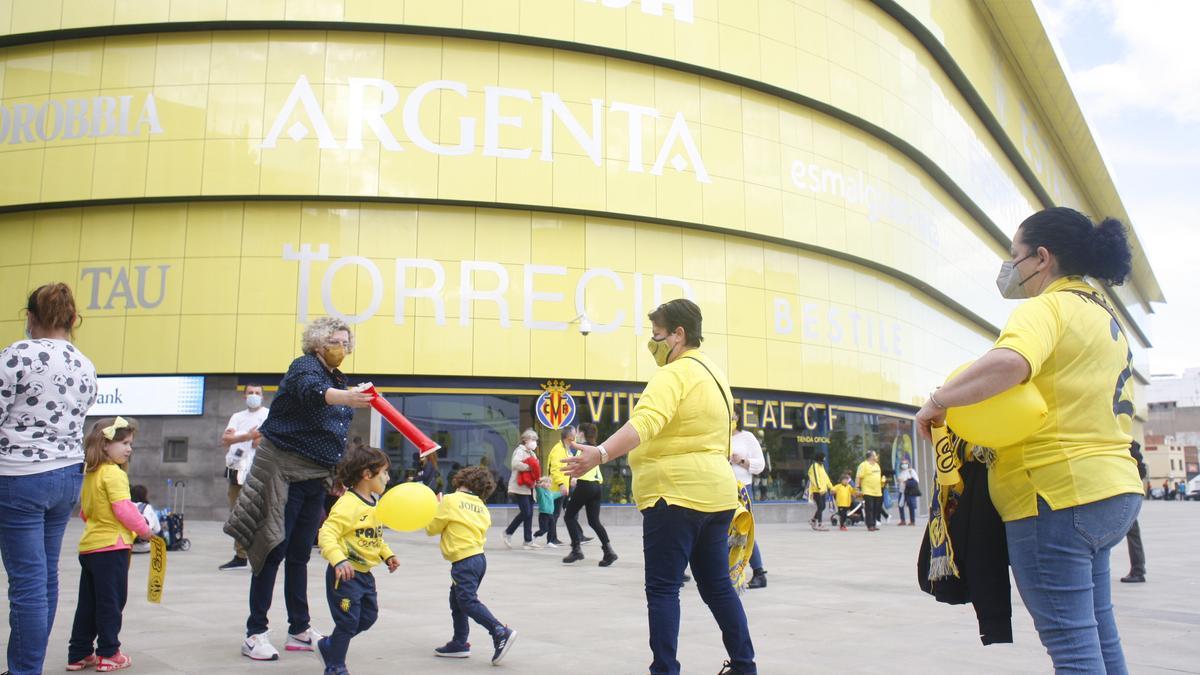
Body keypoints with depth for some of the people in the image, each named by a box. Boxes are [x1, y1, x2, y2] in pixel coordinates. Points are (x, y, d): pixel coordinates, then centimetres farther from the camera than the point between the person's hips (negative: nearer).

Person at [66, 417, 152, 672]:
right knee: (111, 601, 1)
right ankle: (108, 655, 8)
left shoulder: (89, 473, 13)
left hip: (89, 545, 9)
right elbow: (123, 509, -20)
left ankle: (79, 654, 21)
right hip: (111, 546, -9)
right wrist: (144, 529, -8)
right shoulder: (114, 473, -15)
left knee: (88, 603, 14)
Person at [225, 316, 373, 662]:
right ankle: (255, 633, 4)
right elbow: (312, 392, -38)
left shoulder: (339, 380, 13)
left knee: (300, 554, 12)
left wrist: (336, 477, 18)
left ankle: (300, 630, 19)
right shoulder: (305, 368, -12)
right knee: (274, 551, -5)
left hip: (315, 476, 8)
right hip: (283, 469, -7)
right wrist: (346, 398, -58)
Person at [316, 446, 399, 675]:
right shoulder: (347, 504, -21)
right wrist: (339, 561, -41)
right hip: (346, 574, -9)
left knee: (368, 617, 17)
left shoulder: (375, 504, 9)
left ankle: (328, 646, 36)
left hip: (365, 573, 9)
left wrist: (388, 555, 9)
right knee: (348, 622, -2)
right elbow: (327, 534, -29)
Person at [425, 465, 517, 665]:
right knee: (457, 600, 19)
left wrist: (436, 511, 19)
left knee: (469, 601, -11)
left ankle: (500, 632, -23)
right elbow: (481, 534, 13)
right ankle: (459, 643, 22)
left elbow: (432, 529, 0)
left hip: (464, 561, -8)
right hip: (479, 557, 8)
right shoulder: (482, 508, 13)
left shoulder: (450, 500, -5)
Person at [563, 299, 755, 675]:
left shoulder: (673, 375, -12)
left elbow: (645, 422, -31)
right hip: (715, 494, 9)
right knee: (717, 585, 17)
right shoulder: (714, 375, 16)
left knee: (662, 588, -2)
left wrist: (601, 454, -43)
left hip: (676, 493, -9)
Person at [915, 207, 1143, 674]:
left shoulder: (1047, 307, -11)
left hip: (1057, 491, -10)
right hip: (1110, 490, 10)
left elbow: (1008, 363, -33)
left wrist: (937, 402, -22)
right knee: (1096, 630, 17)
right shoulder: (1105, 316, 19)